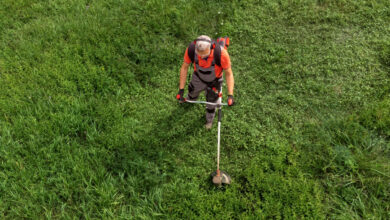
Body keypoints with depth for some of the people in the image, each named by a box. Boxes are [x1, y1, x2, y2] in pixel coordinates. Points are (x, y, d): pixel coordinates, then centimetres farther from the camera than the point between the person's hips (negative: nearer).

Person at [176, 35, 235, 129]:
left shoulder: (221, 53, -44)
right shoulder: (191, 50, -37)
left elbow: (229, 73, -26)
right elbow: (184, 67, -16)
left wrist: (230, 95, -34)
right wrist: (181, 90, -15)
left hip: (214, 82, -2)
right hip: (198, 78, 2)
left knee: (211, 102, 24)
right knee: (193, 91, 32)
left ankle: (209, 119, 59)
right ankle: (191, 99, 73)